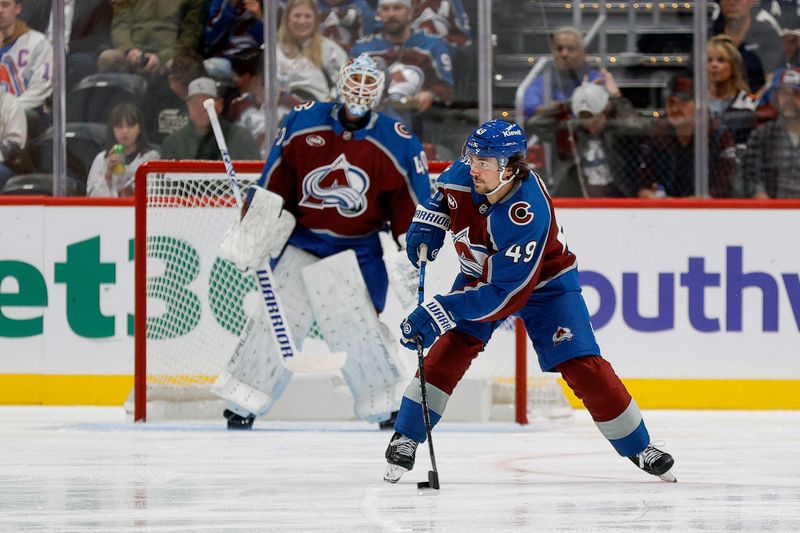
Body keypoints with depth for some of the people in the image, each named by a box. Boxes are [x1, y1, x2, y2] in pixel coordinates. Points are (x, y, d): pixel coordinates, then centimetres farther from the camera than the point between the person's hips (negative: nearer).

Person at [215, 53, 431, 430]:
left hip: (359, 250, -1)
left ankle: (388, 403, 8)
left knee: (358, 327, -9)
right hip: (301, 240, 1)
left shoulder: (398, 144, -5)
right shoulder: (303, 123, -3)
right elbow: (273, 184, 4)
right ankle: (245, 403, 6)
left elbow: (410, 202, 1)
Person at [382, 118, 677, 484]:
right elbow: (443, 194, 7)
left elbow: (506, 295, -41)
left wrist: (441, 311, -45)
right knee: (450, 351, -16)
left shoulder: (528, 217, -41)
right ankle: (405, 440, -8)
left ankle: (639, 449, 5)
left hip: (543, 282, -5)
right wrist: (426, 227, -8)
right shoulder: (463, 176, -23)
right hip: (480, 274, 5)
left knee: (582, 367, -11)